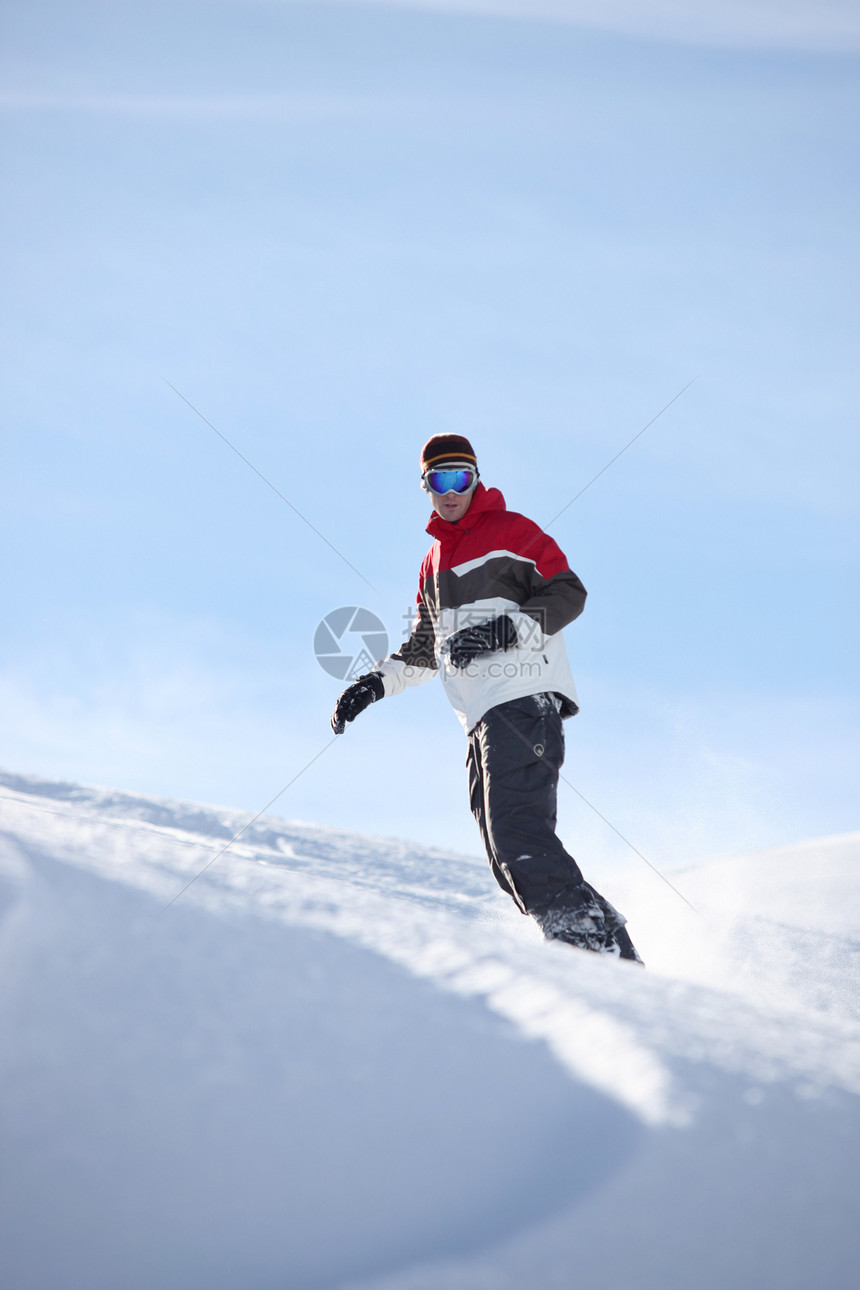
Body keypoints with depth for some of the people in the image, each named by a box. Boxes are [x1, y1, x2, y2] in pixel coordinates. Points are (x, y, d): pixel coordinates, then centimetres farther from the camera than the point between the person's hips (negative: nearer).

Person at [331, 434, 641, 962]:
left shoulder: (510, 531, 4)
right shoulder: (435, 561, 26)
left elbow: (568, 594, -5)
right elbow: (426, 648, 33)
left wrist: (505, 630, -16)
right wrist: (376, 682, 21)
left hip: (524, 699, -8)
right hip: (483, 718, 8)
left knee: (518, 834, -23)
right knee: (510, 858, -1)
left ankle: (596, 944, -25)